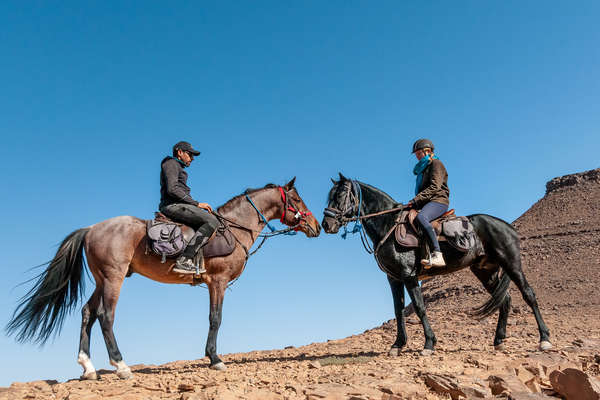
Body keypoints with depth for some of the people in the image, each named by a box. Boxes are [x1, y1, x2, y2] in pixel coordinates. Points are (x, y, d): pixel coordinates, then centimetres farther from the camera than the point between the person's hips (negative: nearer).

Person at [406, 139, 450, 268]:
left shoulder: (436, 163, 2)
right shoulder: (422, 168, 28)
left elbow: (434, 187, -13)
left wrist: (416, 199, -19)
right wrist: (415, 203, 10)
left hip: (438, 200, -9)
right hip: (426, 203, 10)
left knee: (421, 217, -36)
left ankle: (437, 255, -45)